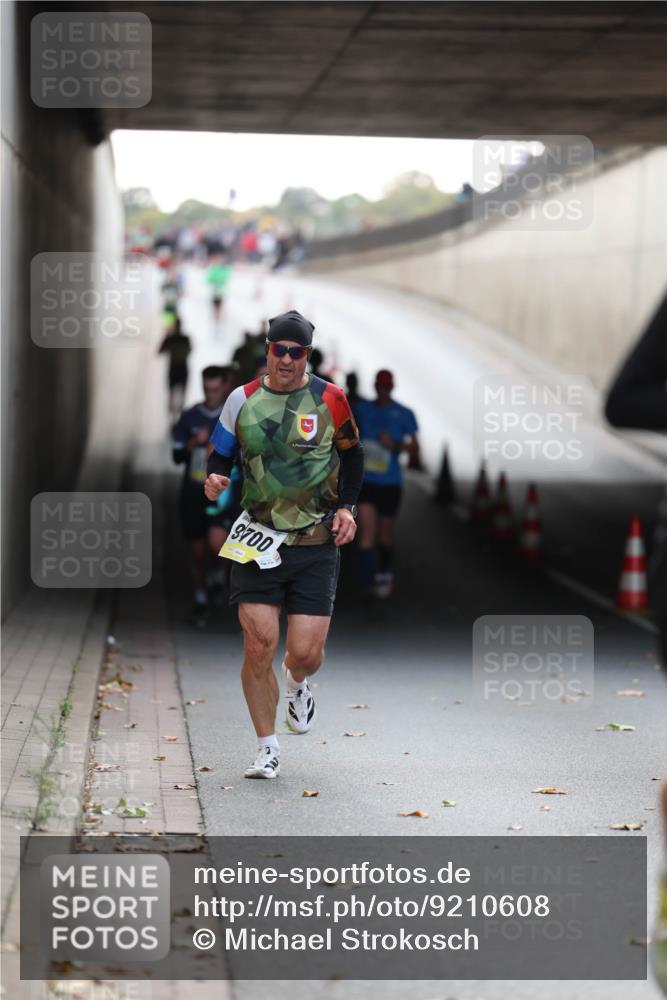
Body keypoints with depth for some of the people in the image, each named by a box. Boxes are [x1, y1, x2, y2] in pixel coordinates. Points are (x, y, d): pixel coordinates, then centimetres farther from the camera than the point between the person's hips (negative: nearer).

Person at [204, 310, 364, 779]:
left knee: (305, 651, -5)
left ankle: (298, 683, 35)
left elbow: (352, 455, 13)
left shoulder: (330, 399, 0)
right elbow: (221, 455, 14)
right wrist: (215, 479, -9)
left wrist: (347, 508, 0)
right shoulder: (243, 399, 4)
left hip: (317, 545, -1)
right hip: (258, 542, 1)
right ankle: (268, 748, 9)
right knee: (259, 647, -8)